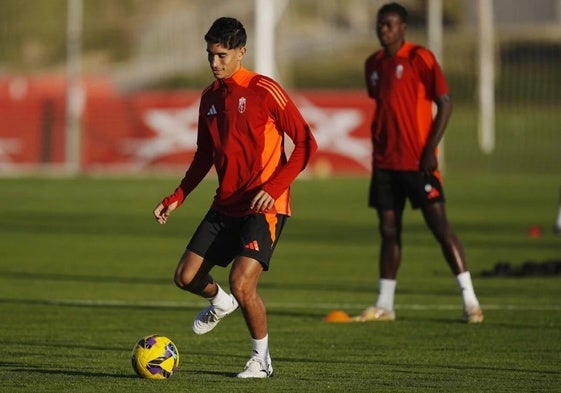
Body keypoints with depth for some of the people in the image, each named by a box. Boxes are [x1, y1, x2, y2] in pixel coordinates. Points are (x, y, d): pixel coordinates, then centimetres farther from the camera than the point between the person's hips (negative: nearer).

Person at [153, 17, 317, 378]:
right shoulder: (210, 97, 9)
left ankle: (262, 360, 2)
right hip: (226, 205, 7)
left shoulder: (264, 91, -12)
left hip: (264, 207, -7)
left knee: (241, 283, -20)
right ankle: (220, 302, 37)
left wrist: (274, 188, -22)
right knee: (186, 276, 2)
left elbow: (306, 143, -13)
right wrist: (177, 198, 12)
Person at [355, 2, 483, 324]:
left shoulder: (420, 58, -8)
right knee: (389, 230, 9)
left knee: (440, 225, -9)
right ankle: (384, 305, 15)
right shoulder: (374, 64, 12)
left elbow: (445, 103, -10)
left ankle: (470, 300, -9)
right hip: (385, 162, 6)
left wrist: (430, 149, -15)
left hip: (417, 161, -6)